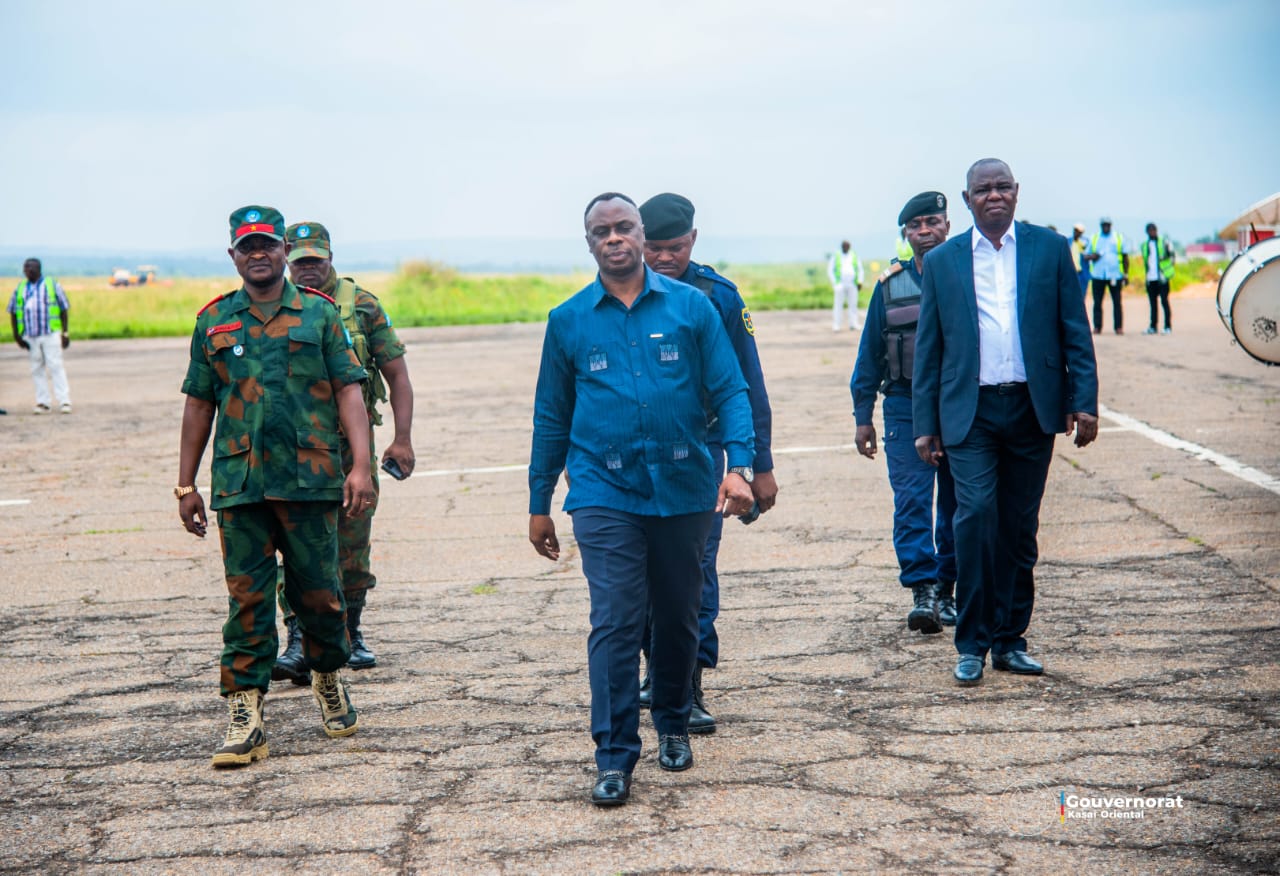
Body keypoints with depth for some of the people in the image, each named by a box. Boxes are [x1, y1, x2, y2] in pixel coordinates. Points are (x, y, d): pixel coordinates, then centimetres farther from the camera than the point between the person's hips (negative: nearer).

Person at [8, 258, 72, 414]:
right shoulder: (20, 289, 11)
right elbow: (12, 313, 13)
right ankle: (43, 403, 8)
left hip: (51, 334, -3)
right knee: (37, 369, 4)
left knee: (56, 366, -8)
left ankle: (64, 402, -9)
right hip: (30, 336, 3)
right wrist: (16, 335, 4)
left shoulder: (52, 285, 4)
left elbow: (64, 309, 5)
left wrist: (66, 333, -1)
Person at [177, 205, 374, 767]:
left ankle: (328, 680, 30)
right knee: (247, 600, -1)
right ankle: (245, 716, 3)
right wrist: (185, 485, 11)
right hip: (239, 485, 1)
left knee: (318, 594, 5)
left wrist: (361, 464, -10)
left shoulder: (320, 314, 6)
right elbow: (199, 405, 14)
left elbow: (349, 390, 2)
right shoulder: (214, 321, 11)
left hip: (311, 481, -1)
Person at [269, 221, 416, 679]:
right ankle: (298, 641, -10)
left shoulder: (361, 305, 3)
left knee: (352, 546, 8)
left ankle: (350, 634, 23)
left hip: (353, 443, 1)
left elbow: (396, 373, 4)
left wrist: (402, 438, -4)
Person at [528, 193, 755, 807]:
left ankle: (673, 723, 34)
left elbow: (729, 391, 1)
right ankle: (614, 756, -3)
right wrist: (539, 503, 10)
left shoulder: (691, 307, 2)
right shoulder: (568, 321, 5)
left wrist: (738, 463, -13)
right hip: (605, 495, -1)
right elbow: (551, 417, 10)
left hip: (684, 490, 1)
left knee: (679, 617, 13)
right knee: (615, 623, -9)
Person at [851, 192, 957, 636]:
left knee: (956, 503, 7)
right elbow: (869, 355, 10)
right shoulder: (890, 286, 7)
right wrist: (863, 416, 7)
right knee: (911, 500, -10)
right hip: (906, 405, 0)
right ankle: (922, 591, -12)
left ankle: (947, 590, 17)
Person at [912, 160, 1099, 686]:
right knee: (976, 515, -13)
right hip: (970, 411, -1)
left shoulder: (1050, 249, 6)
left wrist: (1084, 402, -4)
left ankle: (1009, 641, 18)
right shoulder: (943, 261, 7)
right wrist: (926, 424, 4)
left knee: (1019, 527, 7)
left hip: (1032, 408, 1)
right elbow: (928, 348, 8)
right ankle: (972, 644, -3)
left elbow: (1075, 331, 5)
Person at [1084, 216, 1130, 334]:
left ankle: (1119, 327, 2)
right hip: (1098, 275, 1)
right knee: (1097, 302, 0)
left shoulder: (1119, 238, 10)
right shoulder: (1093, 238, 12)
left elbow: (1125, 257, 10)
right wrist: (1091, 256, -11)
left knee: (1117, 302, -1)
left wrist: (1126, 274, 4)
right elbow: (1085, 256, 13)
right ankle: (1097, 327, 5)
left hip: (1115, 275, -1)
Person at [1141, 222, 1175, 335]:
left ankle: (1168, 327, -5)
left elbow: (1172, 255, 4)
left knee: (1164, 301, -6)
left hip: (1162, 277, -4)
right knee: (1153, 302, 8)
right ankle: (1153, 327, 12)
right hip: (1150, 278, 4)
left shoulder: (1164, 241, 2)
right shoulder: (1145, 245, 13)